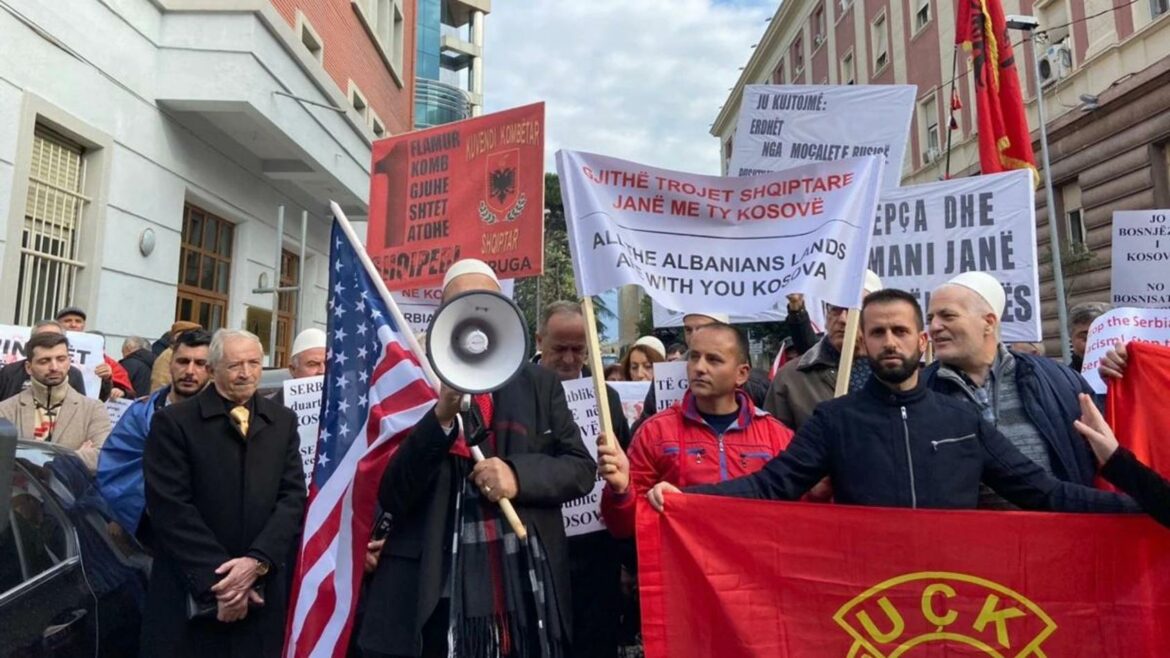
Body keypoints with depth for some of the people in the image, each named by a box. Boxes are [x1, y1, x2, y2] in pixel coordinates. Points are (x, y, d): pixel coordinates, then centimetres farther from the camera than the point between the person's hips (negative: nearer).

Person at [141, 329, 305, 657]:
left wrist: (257, 561, -13)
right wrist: (218, 580, -14)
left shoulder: (283, 422, 6)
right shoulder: (172, 421, -4)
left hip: (262, 590, 3)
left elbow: (293, 497, 0)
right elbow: (171, 508, -10)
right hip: (190, 593, -2)